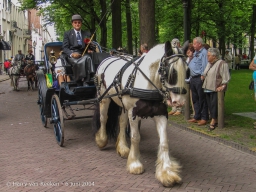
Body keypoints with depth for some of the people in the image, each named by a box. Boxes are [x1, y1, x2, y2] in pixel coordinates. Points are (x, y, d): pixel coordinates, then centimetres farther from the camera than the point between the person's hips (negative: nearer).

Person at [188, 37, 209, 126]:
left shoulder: (204, 53, -11)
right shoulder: (195, 53, 18)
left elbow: (205, 66, -17)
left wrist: (203, 76, -19)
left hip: (199, 79, -10)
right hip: (193, 78, 10)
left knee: (202, 99, -3)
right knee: (195, 99, 14)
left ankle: (204, 118, 2)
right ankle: (197, 117, 22)